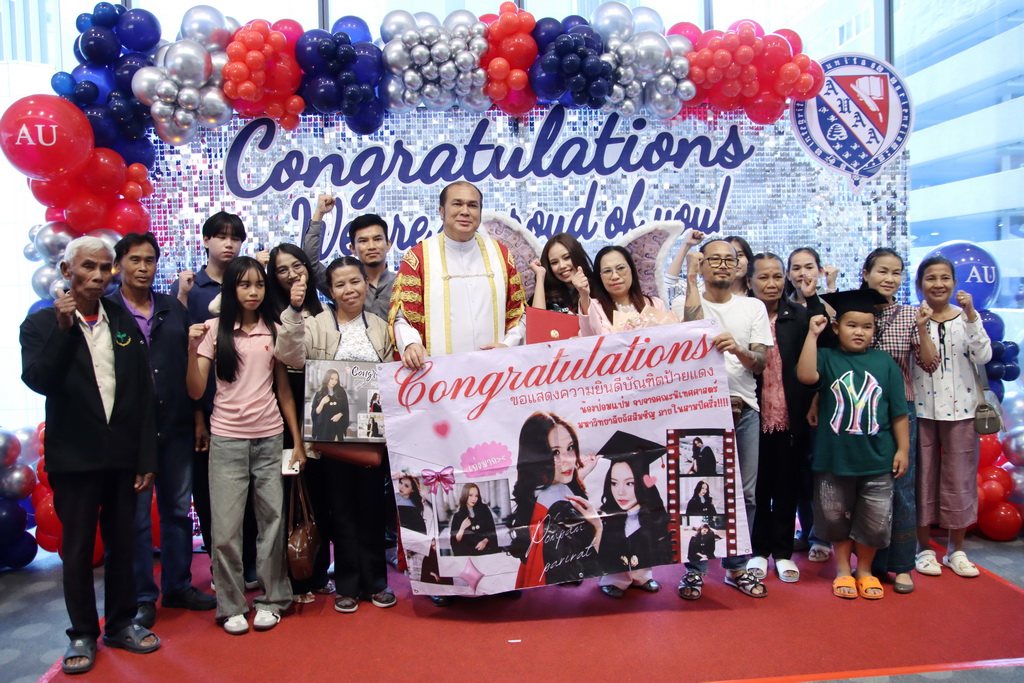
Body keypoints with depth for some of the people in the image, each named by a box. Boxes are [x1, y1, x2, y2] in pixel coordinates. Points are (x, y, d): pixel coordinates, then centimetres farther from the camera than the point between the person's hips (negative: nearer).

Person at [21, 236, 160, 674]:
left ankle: (121, 623, 28)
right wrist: (63, 328, -25)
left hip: (123, 456, 2)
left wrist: (146, 460, 0)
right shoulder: (42, 324, -1)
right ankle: (82, 635, 24)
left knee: (122, 543, 12)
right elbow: (37, 381, -16)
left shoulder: (124, 323, 5)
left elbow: (143, 394, 3)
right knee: (78, 548, 8)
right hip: (74, 457, -2)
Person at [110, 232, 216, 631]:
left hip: (176, 428, 4)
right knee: (134, 515, 5)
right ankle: (142, 596, 19)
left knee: (178, 509, 13)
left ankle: (178, 586, 28)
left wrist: (197, 415, 5)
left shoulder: (174, 309, 9)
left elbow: (191, 362, 9)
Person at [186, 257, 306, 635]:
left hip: (269, 437, 1)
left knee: (272, 520, 4)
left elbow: (284, 390, 8)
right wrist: (192, 350, -16)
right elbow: (196, 392, -2)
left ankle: (270, 600, 19)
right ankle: (231, 606, 17)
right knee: (226, 526, 2)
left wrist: (297, 441, 5)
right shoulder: (214, 329, 0)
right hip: (226, 439, -1)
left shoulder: (273, 331, 5)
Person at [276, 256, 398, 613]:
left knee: (372, 505, 10)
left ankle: (375, 582, 22)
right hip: (332, 431, -2)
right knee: (342, 506, 6)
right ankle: (347, 585, 18)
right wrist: (293, 312, -29)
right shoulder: (317, 325, 0)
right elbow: (291, 355, -18)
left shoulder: (380, 328, 10)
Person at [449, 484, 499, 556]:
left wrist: (485, 541, -8)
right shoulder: (458, 515, 4)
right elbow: (454, 540, 1)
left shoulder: (484, 509, 8)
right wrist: (462, 529, -15)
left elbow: (492, 530, 8)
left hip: (486, 549, 0)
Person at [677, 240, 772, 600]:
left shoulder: (754, 307, 10)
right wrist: (691, 280, -13)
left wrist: (739, 350, -21)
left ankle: (736, 567, 22)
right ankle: (694, 568, 15)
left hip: (743, 409, 3)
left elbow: (761, 363, 1)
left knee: (745, 493, 7)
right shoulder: (685, 302, 5)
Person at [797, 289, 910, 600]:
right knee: (836, 517, 12)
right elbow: (806, 375, -25)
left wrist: (903, 448, 4)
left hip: (876, 459, 1)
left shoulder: (884, 362, 2)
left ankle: (865, 570, 31)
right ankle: (843, 570, 31)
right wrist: (812, 335, -22)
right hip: (834, 457, -1)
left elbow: (898, 411, 5)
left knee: (875, 521, 9)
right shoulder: (827, 357, -3)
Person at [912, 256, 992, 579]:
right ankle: (924, 548, 19)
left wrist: (970, 315, -19)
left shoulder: (966, 317, 3)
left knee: (960, 479, 7)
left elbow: (983, 356, -12)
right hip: (921, 410, -1)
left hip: (960, 410, 1)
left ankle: (956, 550, 22)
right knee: (923, 477, 6)